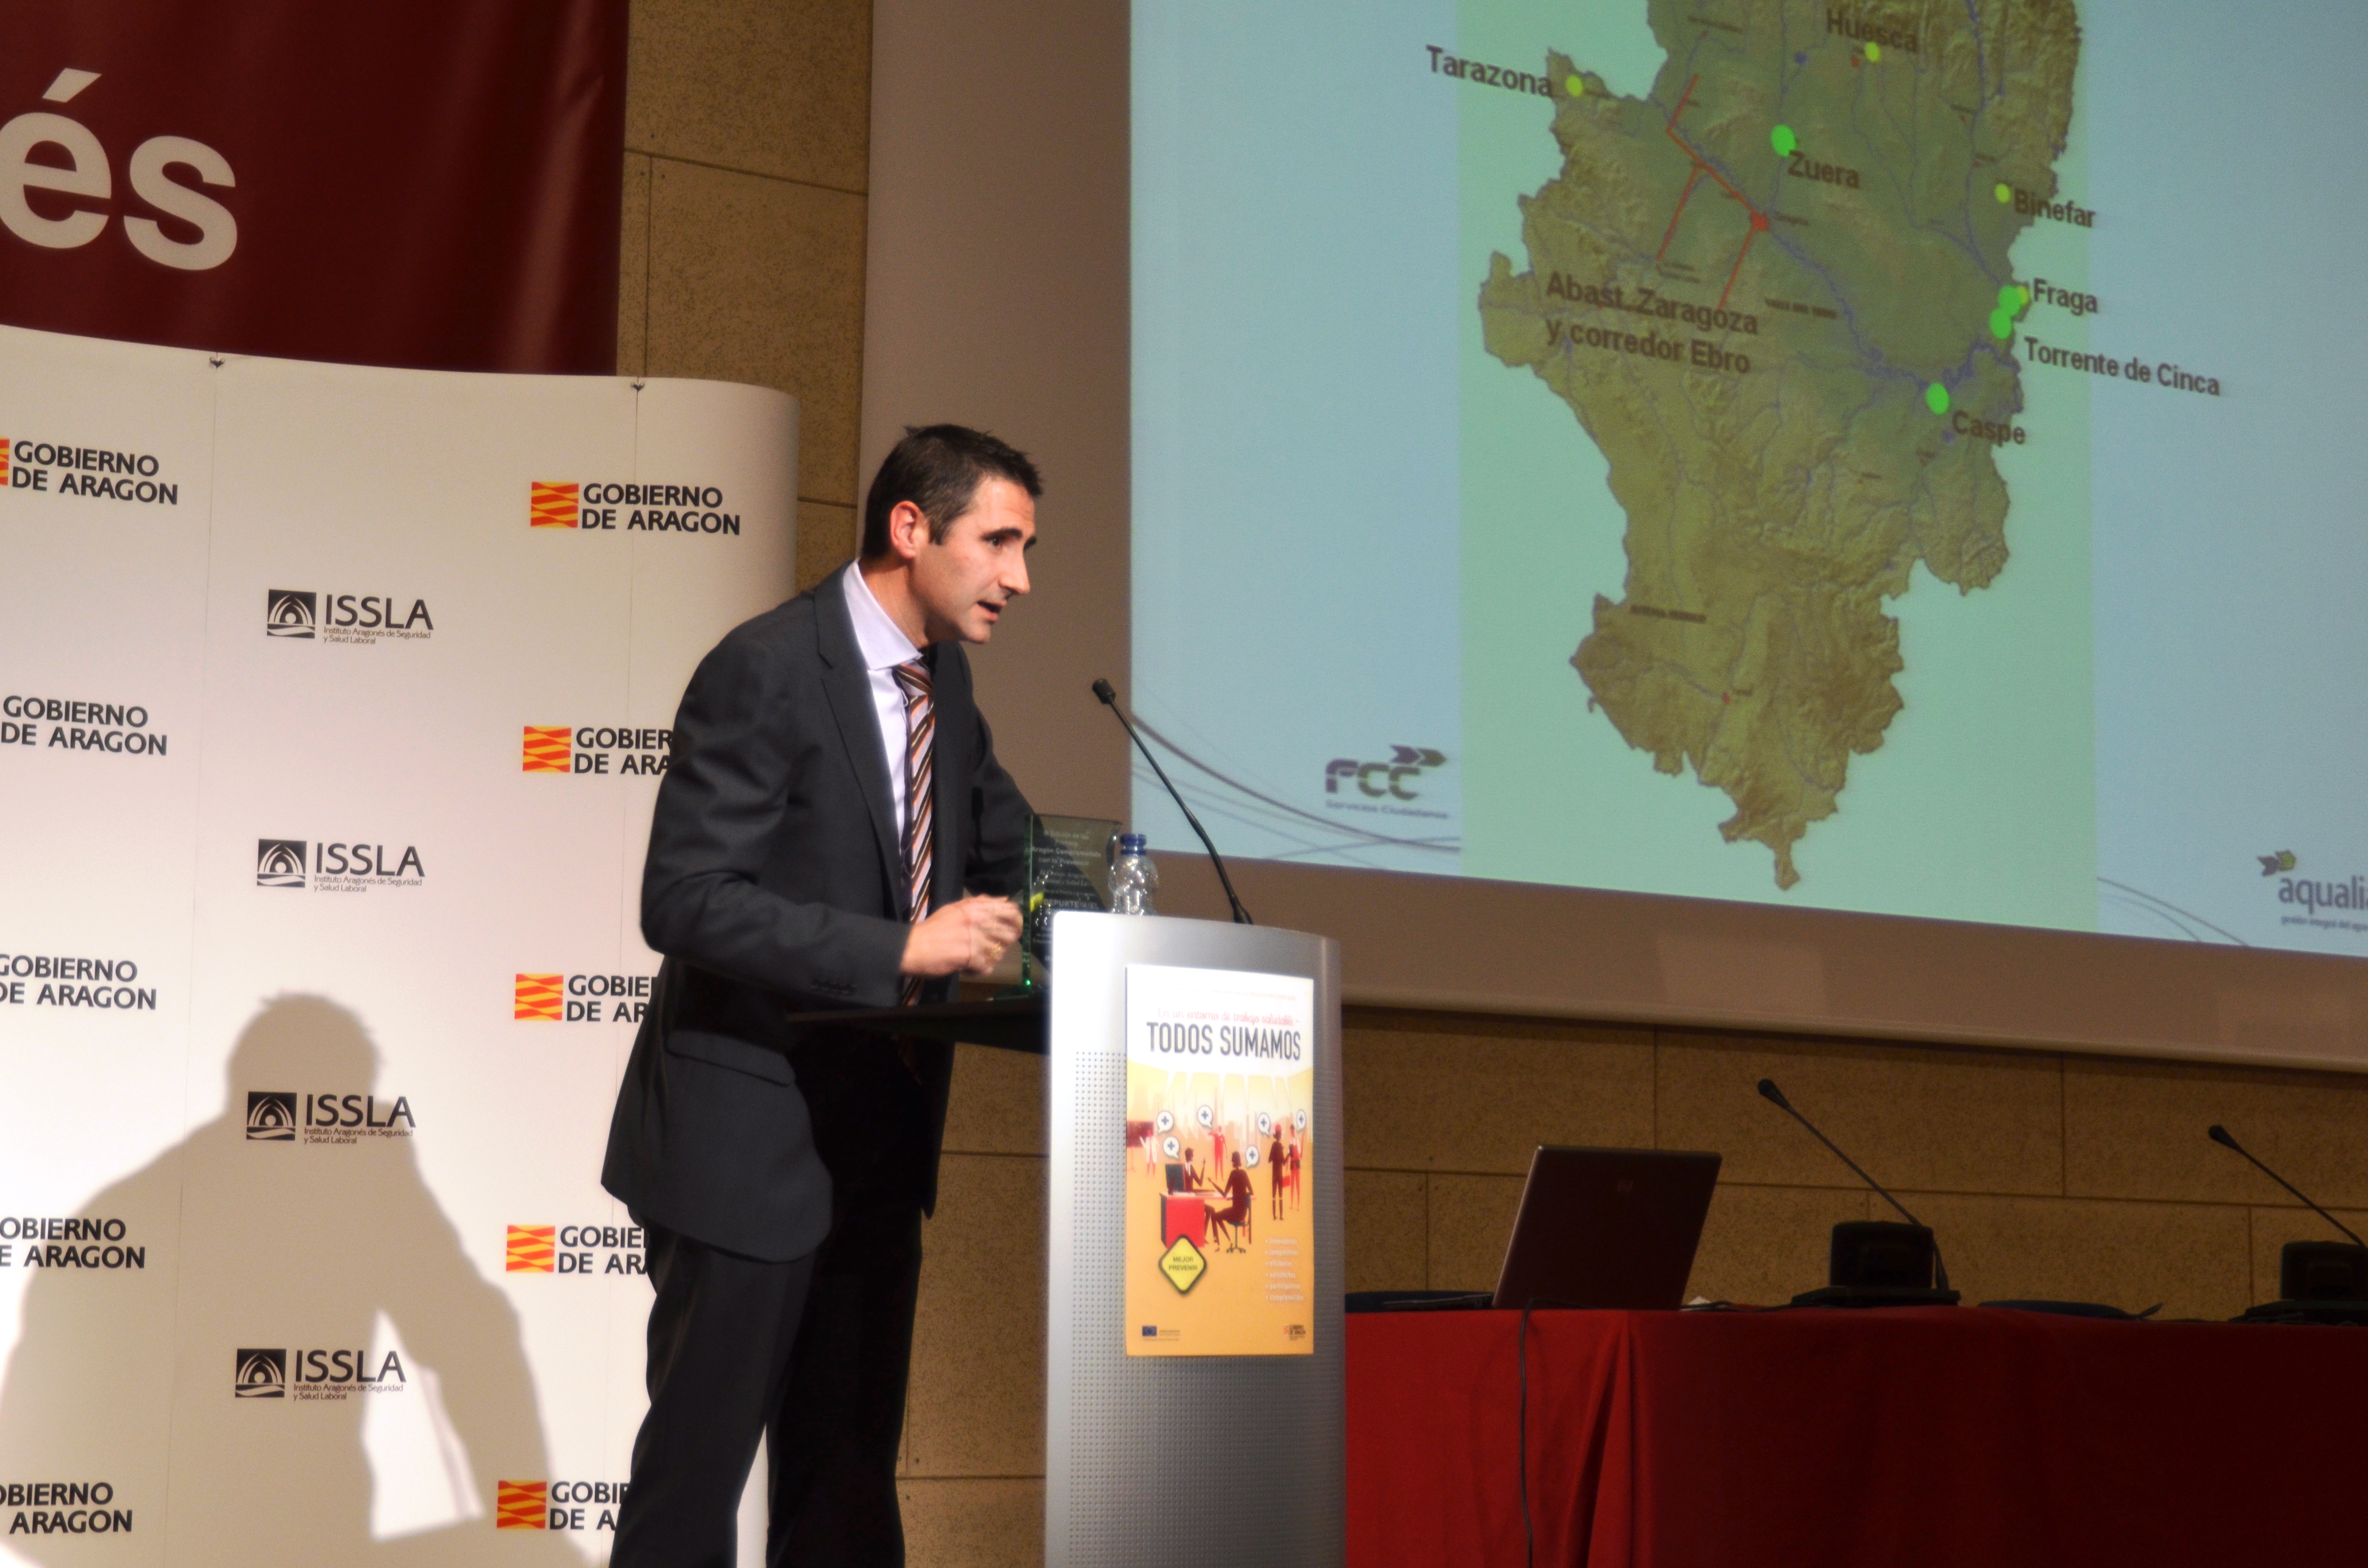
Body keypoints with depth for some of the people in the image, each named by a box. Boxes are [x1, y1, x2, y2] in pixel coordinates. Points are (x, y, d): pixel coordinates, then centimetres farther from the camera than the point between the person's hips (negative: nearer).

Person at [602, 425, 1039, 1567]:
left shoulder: (943, 681, 8)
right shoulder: (766, 671, -17)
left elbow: (1013, 849, 21)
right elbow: (684, 902, -24)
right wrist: (900, 949, -30)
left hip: (875, 1136, 8)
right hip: (750, 1135, -8)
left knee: (848, 1467, 14)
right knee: (700, 1460, 1)